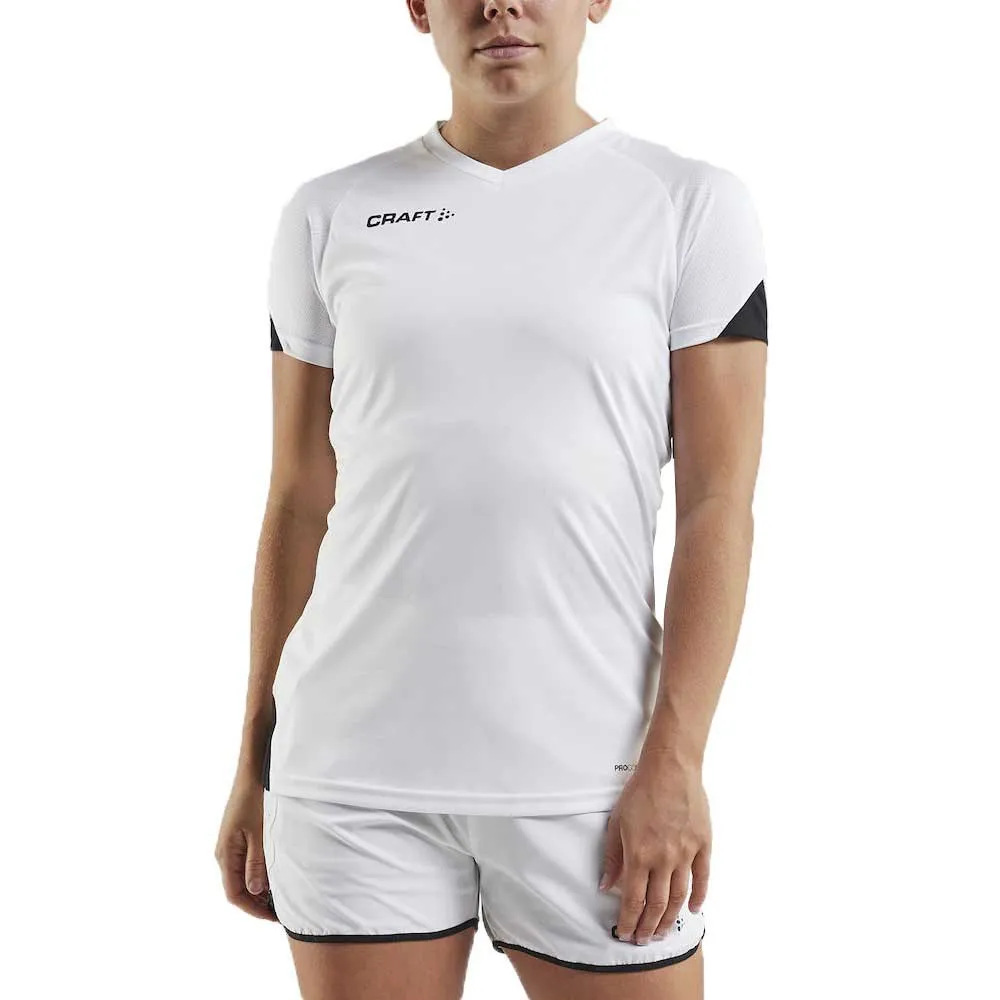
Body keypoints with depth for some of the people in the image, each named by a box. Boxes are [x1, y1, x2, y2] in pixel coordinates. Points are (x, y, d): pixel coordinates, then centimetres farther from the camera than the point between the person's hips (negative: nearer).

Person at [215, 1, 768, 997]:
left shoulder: (691, 206, 0)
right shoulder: (331, 215, 6)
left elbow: (719, 503, -3)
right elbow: (298, 504, 9)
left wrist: (673, 759, -10)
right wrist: (255, 763, 9)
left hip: (589, 769, -1)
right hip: (356, 766, 2)